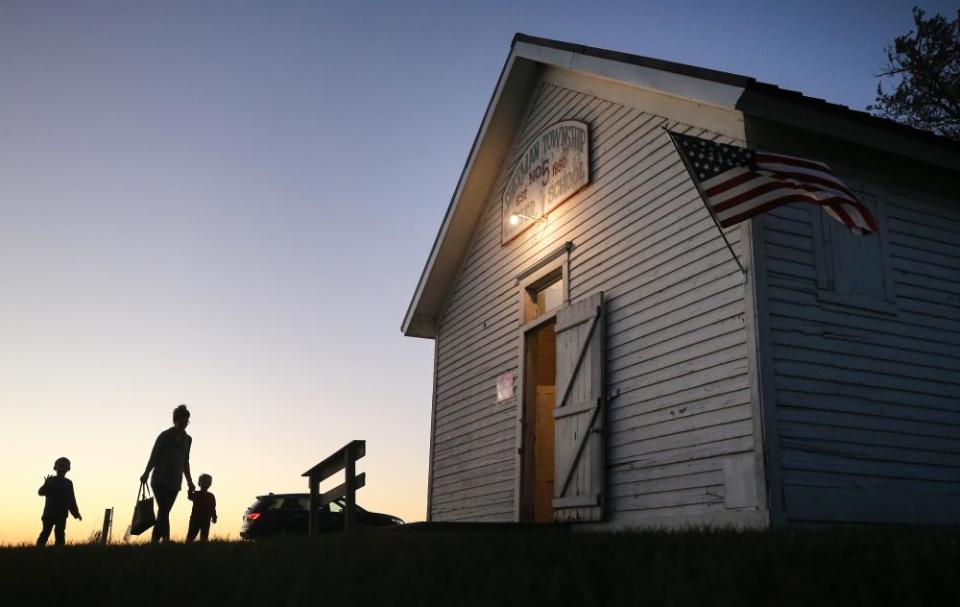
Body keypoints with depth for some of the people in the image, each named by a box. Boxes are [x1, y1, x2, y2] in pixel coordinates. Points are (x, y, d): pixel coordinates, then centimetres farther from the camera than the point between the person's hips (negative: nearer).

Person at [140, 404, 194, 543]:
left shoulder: (187, 439, 15)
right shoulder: (165, 436, -1)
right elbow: (154, 456, -5)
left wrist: (189, 481, 21)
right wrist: (146, 473, -18)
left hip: (175, 483, 5)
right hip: (160, 480, -5)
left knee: (163, 512, 3)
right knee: (164, 511, -17)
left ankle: (154, 541, 7)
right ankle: (166, 540, -26)